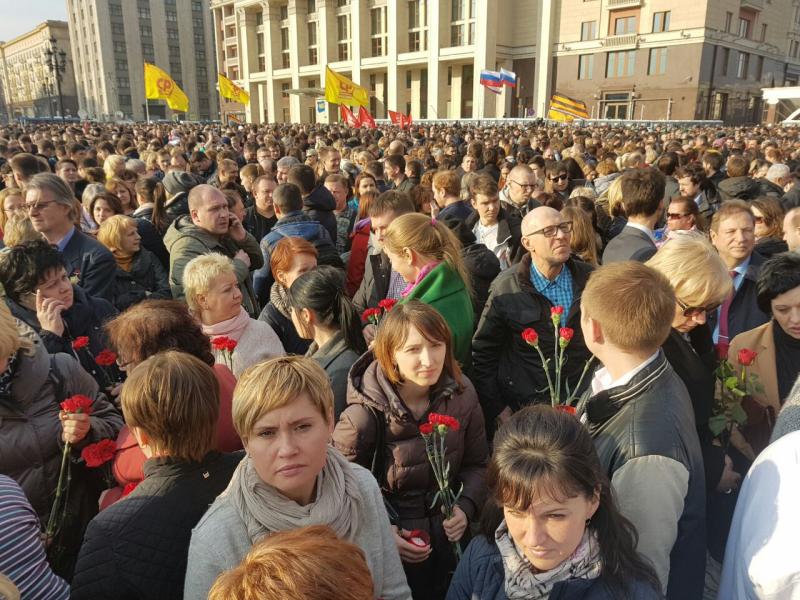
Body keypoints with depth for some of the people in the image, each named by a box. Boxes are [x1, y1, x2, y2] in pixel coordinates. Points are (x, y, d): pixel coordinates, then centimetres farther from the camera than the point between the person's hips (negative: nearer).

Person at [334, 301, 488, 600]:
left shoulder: (461, 393, -12)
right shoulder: (364, 415, -25)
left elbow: (476, 464, 1)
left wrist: (466, 507, -14)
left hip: (448, 538, 4)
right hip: (390, 547, -4)